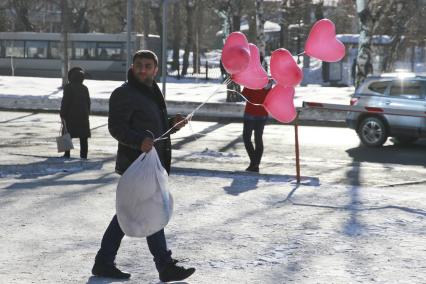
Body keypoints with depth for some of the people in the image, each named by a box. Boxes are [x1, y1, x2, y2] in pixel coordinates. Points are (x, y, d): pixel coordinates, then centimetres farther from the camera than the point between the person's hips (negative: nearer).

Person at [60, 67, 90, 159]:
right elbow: (88, 102, 12)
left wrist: (62, 115, -6)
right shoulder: (84, 88, 7)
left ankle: (67, 154, 6)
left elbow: (65, 102, -11)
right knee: (83, 138, 5)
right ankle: (84, 155, 6)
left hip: (71, 117, -4)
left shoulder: (68, 87, -9)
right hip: (83, 116, 4)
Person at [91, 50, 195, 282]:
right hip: (136, 164, -10)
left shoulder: (151, 92, 20)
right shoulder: (124, 94, -11)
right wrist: (140, 141, -34)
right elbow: (116, 127, -19)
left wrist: (171, 124, 9)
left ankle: (103, 263, 19)